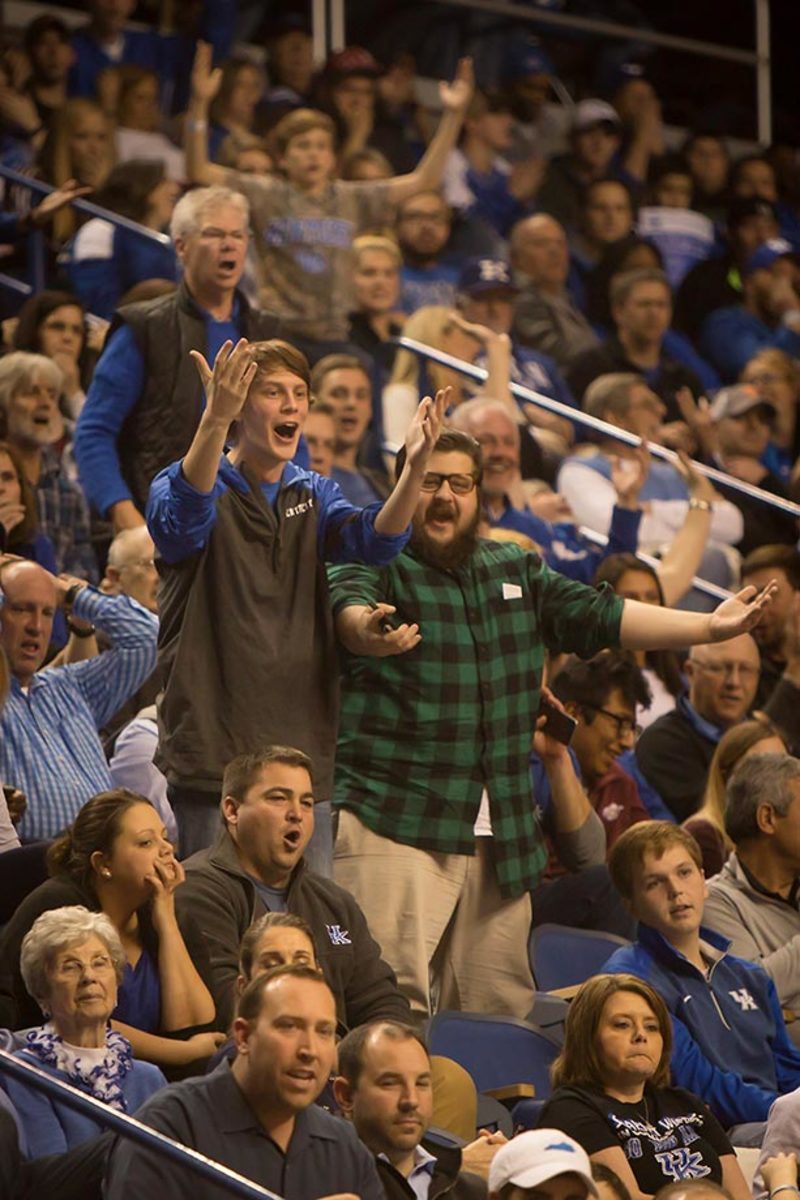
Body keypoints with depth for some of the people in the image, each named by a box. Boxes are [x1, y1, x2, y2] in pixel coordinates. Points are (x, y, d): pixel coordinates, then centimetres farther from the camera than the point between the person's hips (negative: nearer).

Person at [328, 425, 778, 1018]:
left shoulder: (516, 572, 18)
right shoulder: (374, 564, -3)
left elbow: (598, 615, 16)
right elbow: (350, 606, -25)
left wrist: (711, 626, 7)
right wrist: (370, 632, -49)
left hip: (500, 832, 6)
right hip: (395, 822, -6)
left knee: (501, 1003, 7)